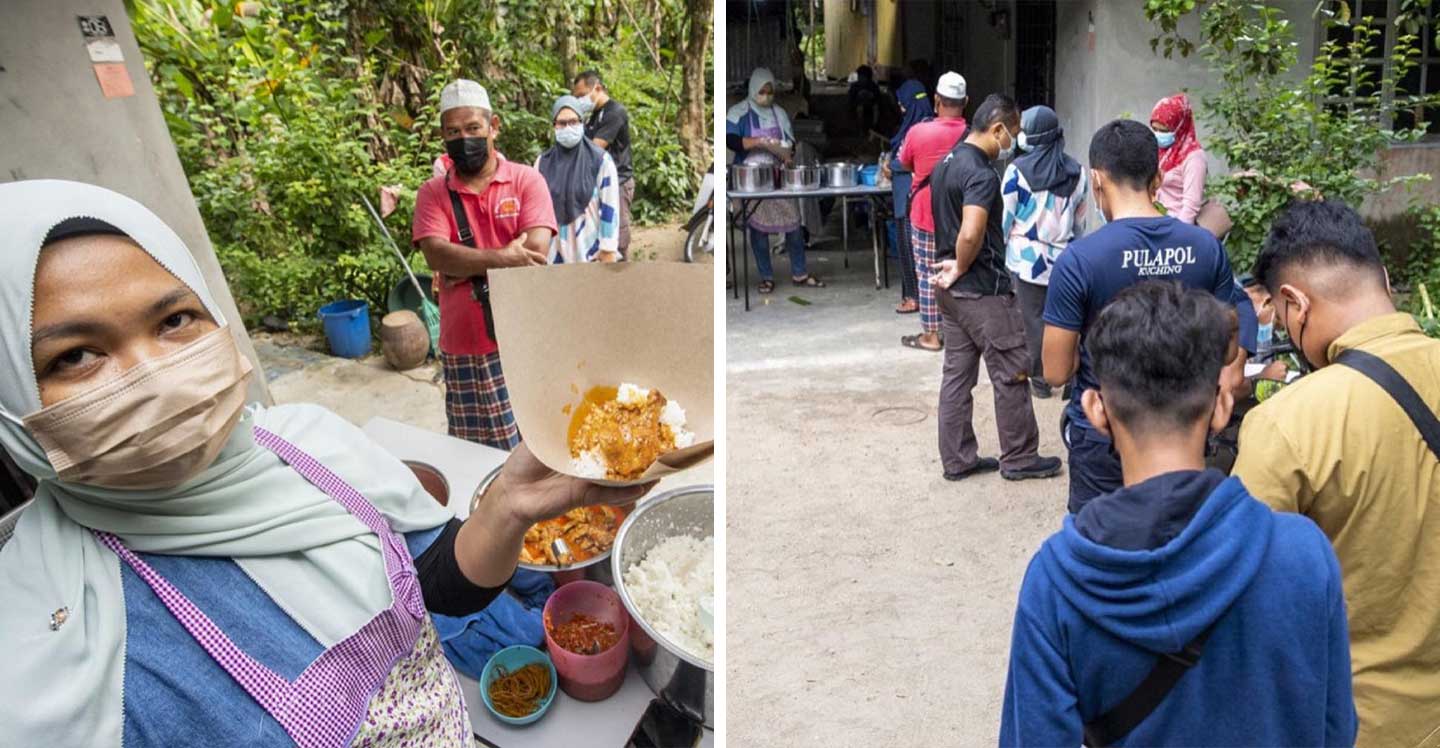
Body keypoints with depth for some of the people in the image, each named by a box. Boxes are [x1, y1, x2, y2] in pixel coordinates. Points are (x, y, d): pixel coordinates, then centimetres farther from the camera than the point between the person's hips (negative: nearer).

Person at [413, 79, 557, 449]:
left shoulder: (527, 180, 0)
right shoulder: (433, 193, 4)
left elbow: (536, 252, -13)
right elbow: (436, 255, -13)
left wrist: (466, 265, -11)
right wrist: (503, 258, -20)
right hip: (466, 349, 1)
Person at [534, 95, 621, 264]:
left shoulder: (601, 160, -4)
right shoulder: (543, 163, 6)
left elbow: (610, 208, -5)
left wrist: (608, 252, -9)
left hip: (591, 250, -3)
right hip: (554, 252, 3)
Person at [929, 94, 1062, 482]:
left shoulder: (946, 164, 11)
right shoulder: (982, 174, -20)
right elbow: (971, 234, -32)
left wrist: (954, 268, 10)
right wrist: (961, 268, -15)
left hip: (952, 289, 9)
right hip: (984, 290, -9)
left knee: (957, 374, 12)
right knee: (1011, 375, 5)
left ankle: (957, 460, 20)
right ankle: (1019, 458, 17)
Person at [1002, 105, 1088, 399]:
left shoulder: (1017, 170, -10)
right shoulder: (1077, 172, 3)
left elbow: (1005, 219, -5)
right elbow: (1079, 221, 12)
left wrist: (999, 251, 8)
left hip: (1027, 257, -3)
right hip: (1063, 258, 3)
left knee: (1034, 320, 4)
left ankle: (1041, 380, 12)